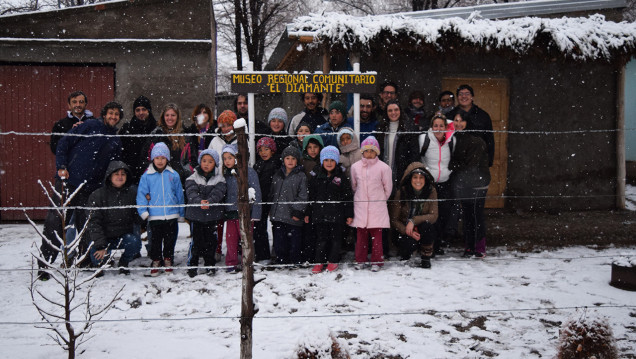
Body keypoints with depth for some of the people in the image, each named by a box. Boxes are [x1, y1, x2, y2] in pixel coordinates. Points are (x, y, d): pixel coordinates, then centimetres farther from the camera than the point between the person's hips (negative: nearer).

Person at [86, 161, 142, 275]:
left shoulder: (133, 192, 1)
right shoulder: (97, 195, -4)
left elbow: (138, 218, 6)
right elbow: (94, 222, -8)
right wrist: (101, 245, -17)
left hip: (125, 235, 1)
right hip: (103, 237, -1)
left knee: (134, 242, -31)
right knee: (98, 260, -25)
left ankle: (124, 263, 4)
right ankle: (99, 265, 18)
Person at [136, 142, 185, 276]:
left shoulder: (174, 175, 5)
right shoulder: (146, 176, 1)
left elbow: (179, 195, 11)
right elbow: (141, 194, 2)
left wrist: (181, 213, 13)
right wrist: (143, 211, -10)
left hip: (171, 215, 1)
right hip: (154, 216, -1)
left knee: (170, 240, 10)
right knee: (156, 241, 6)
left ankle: (168, 261, 24)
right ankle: (155, 262, 18)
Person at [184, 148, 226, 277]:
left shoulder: (219, 178, 2)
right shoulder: (193, 177, 1)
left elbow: (218, 193, -13)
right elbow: (191, 192, -14)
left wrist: (209, 202, -31)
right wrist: (199, 201, -32)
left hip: (213, 215, 1)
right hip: (196, 215, -1)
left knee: (210, 241, 9)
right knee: (196, 240, 1)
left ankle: (210, 264, 25)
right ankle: (192, 265, 13)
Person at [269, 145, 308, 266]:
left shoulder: (301, 176, -2)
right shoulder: (277, 175, 12)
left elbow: (302, 196, -6)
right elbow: (272, 193, 19)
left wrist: (298, 212, -12)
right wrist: (271, 210, 15)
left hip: (293, 217, -4)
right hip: (278, 216, 4)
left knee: (295, 244, 2)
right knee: (279, 244, 9)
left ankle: (295, 264, 15)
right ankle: (281, 263, 22)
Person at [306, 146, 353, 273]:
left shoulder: (341, 177, 0)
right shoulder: (316, 177, 6)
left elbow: (348, 197, 1)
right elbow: (311, 197, 10)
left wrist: (349, 215, -2)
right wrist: (308, 214, 8)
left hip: (337, 215, -1)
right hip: (320, 214, 1)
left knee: (336, 238, 7)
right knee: (321, 239, 6)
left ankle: (333, 261, 21)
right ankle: (319, 262, 15)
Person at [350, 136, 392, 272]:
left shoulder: (383, 167, -3)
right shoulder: (355, 167, 4)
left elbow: (388, 188, 6)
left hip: (377, 207, -2)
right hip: (360, 206, 2)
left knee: (376, 234, -2)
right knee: (361, 233, 6)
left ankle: (377, 261, 7)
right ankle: (360, 260, 16)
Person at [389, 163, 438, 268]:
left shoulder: (431, 191, -9)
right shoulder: (401, 193, -11)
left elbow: (433, 216, -15)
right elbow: (394, 219, -7)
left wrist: (413, 221, -28)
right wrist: (407, 231, -24)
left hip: (425, 231, 1)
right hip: (404, 231, -1)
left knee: (426, 224, -32)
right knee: (410, 243, -33)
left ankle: (426, 257, -11)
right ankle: (405, 254, 7)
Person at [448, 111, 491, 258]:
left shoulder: (476, 141, -14)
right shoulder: (455, 138, 8)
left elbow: (471, 166, -16)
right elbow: (453, 160, 16)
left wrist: (452, 166, -11)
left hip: (476, 185, -7)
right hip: (462, 184, 7)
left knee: (476, 215, -3)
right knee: (466, 215, 11)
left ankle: (479, 249, 5)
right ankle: (469, 247, 20)